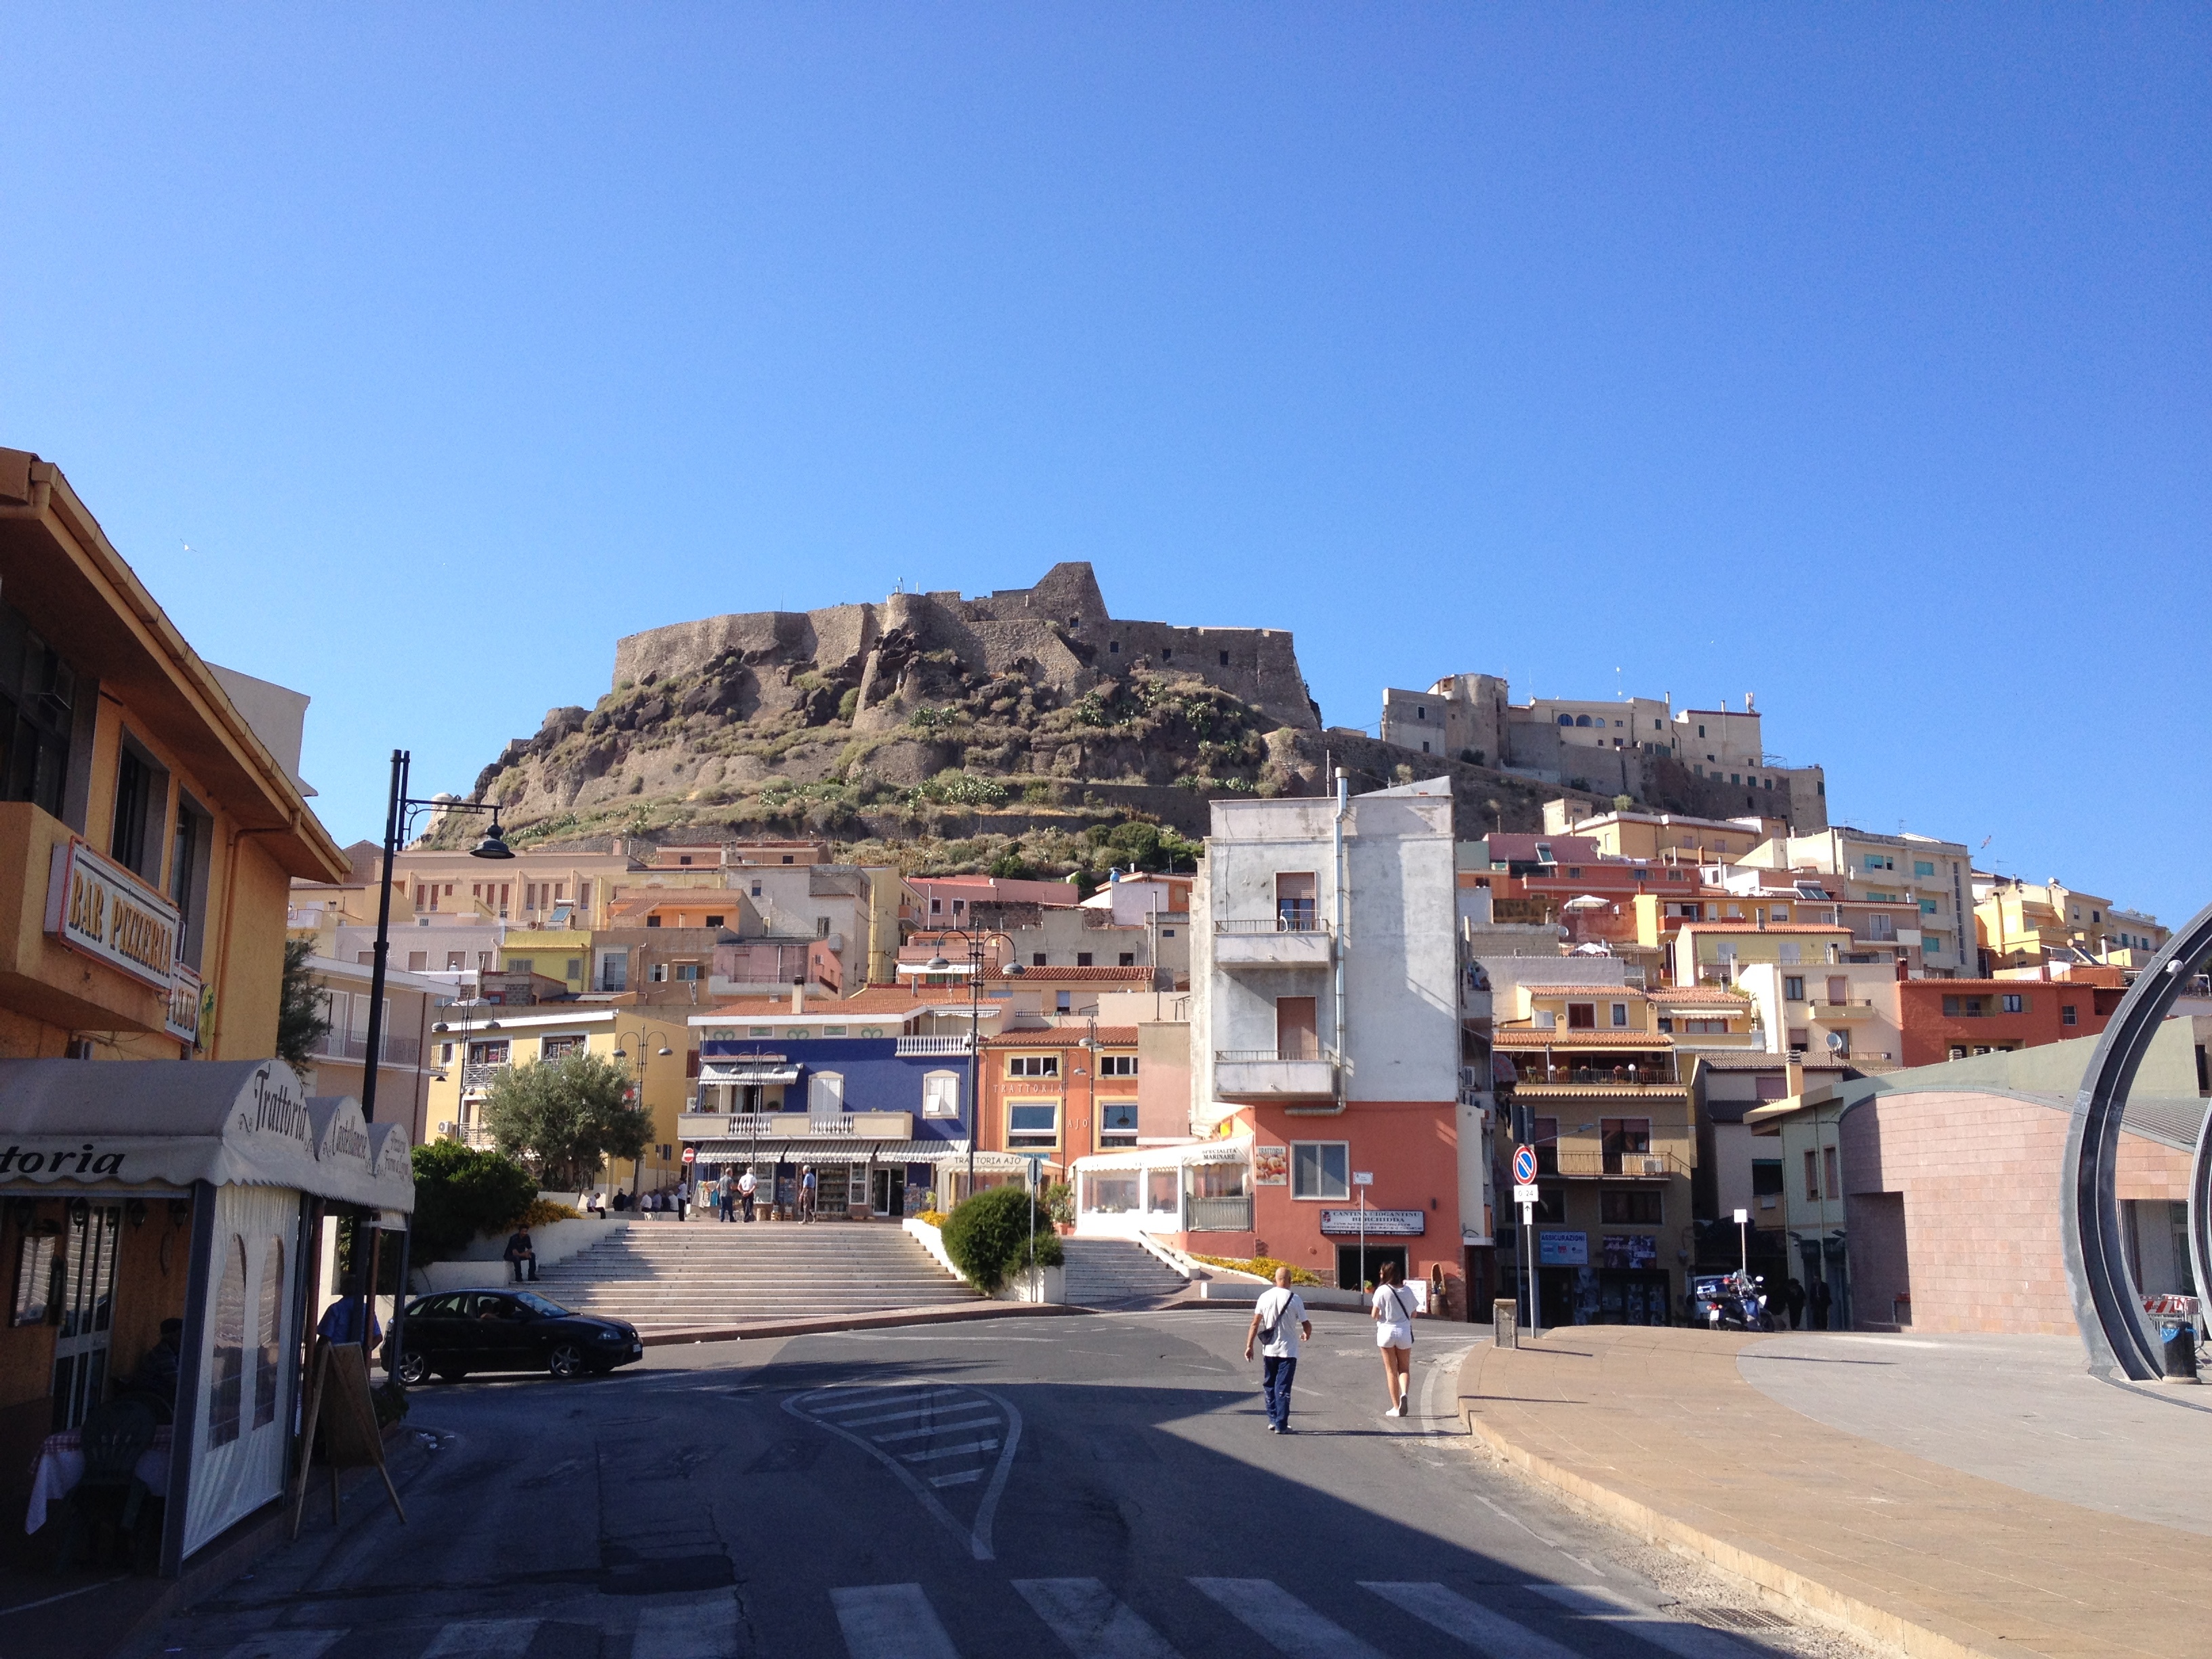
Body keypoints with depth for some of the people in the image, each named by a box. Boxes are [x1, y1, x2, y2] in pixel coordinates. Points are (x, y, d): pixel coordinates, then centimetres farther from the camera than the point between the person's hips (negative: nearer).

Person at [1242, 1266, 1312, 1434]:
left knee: (1269, 1386, 16)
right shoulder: (1295, 1299, -9)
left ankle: (1273, 1420, 19)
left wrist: (1249, 1346, 5)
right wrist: (1307, 1334, 19)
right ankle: (1281, 1425, 1)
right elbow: (1306, 1325, -4)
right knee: (1283, 1388, 2)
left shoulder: (1265, 1297, -3)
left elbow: (1255, 1324, -2)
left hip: (1269, 1350, 2)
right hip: (1288, 1351, -2)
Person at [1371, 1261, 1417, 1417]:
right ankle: (1404, 1393, -17)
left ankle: (1396, 1407, 8)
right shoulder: (1407, 1291, 2)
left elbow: (1374, 1315, -11)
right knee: (1404, 1368, 12)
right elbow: (1413, 1314, 9)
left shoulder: (1382, 1291, -9)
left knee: (1391, 1371, 7)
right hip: (1404, 1332, 2)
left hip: (1386, 1331, -2)